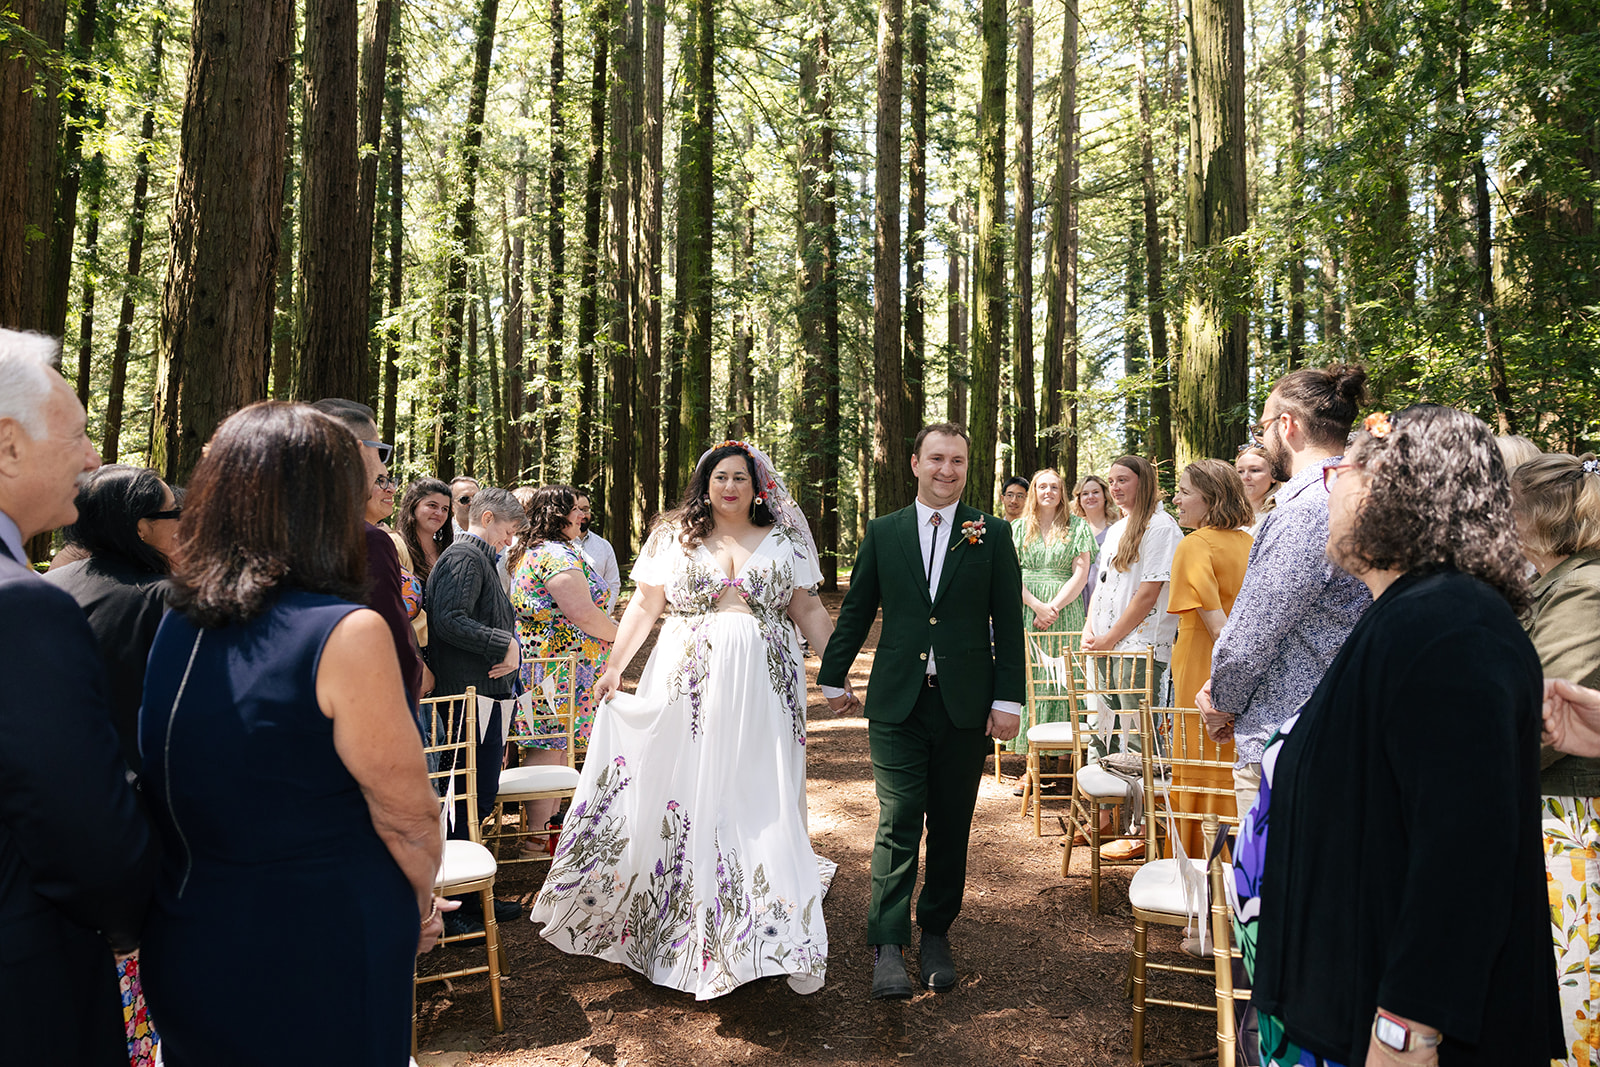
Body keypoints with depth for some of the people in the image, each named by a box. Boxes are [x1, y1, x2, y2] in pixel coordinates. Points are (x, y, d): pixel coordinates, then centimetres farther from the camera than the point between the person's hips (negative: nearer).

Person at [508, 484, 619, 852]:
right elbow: (581, 613, -25)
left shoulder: (528, 553, 17)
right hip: (559, 666, -10)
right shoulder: (559, 553, -17)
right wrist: (621, 636, -8)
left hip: (534, 659, 10)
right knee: (550, 749, -4)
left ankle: (547, 822, 26)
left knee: (551, 746, 16)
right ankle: (536, 836, 3)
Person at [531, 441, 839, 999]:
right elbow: (644, 605, 8)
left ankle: (773, 938, 8)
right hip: (688, 688, 0)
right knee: (687, 796, 4)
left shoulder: (783, 540, 8)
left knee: (763, 801, 0)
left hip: (763, 689, 0)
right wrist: (614, 665, 1)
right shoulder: (674, 536, 8)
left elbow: (808, 609, 8)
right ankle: (685, 920, 21)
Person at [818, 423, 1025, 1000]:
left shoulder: (992, 534, 3)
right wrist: (834, 676, 15)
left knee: (951, 827, 11)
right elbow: (856, 611, 12)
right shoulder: (883, 532, 5)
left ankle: (936, 934, 27)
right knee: (898, 822, -4)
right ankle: (888, 947, 5)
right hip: (897, 703, 0)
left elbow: (1008, 623, 2)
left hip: (965, 706, 1)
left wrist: (1008, 698, -2)